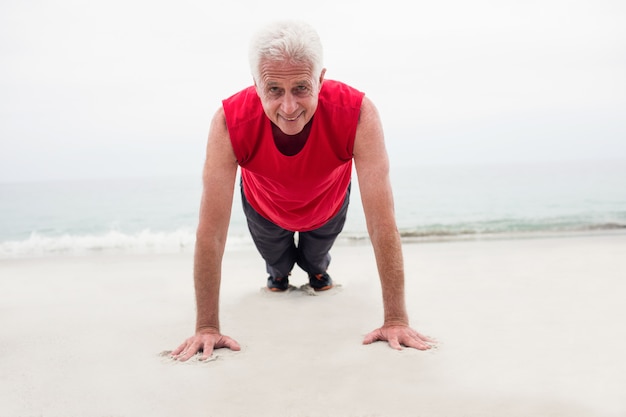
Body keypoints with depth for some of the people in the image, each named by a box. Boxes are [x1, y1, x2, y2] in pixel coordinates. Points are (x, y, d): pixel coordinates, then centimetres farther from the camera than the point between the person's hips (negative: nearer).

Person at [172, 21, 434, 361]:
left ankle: (318, 268, 62)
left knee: (315, 261, 25)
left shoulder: (357, 114, -43)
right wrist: (207, 327, -35)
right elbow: (211, 232, -37)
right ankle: (278, 273, 60)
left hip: (328, 204, 0)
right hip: (264, 208, 0)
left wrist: (396, 320, -40)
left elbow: (382, 224, -41)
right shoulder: (230, 123, -42)